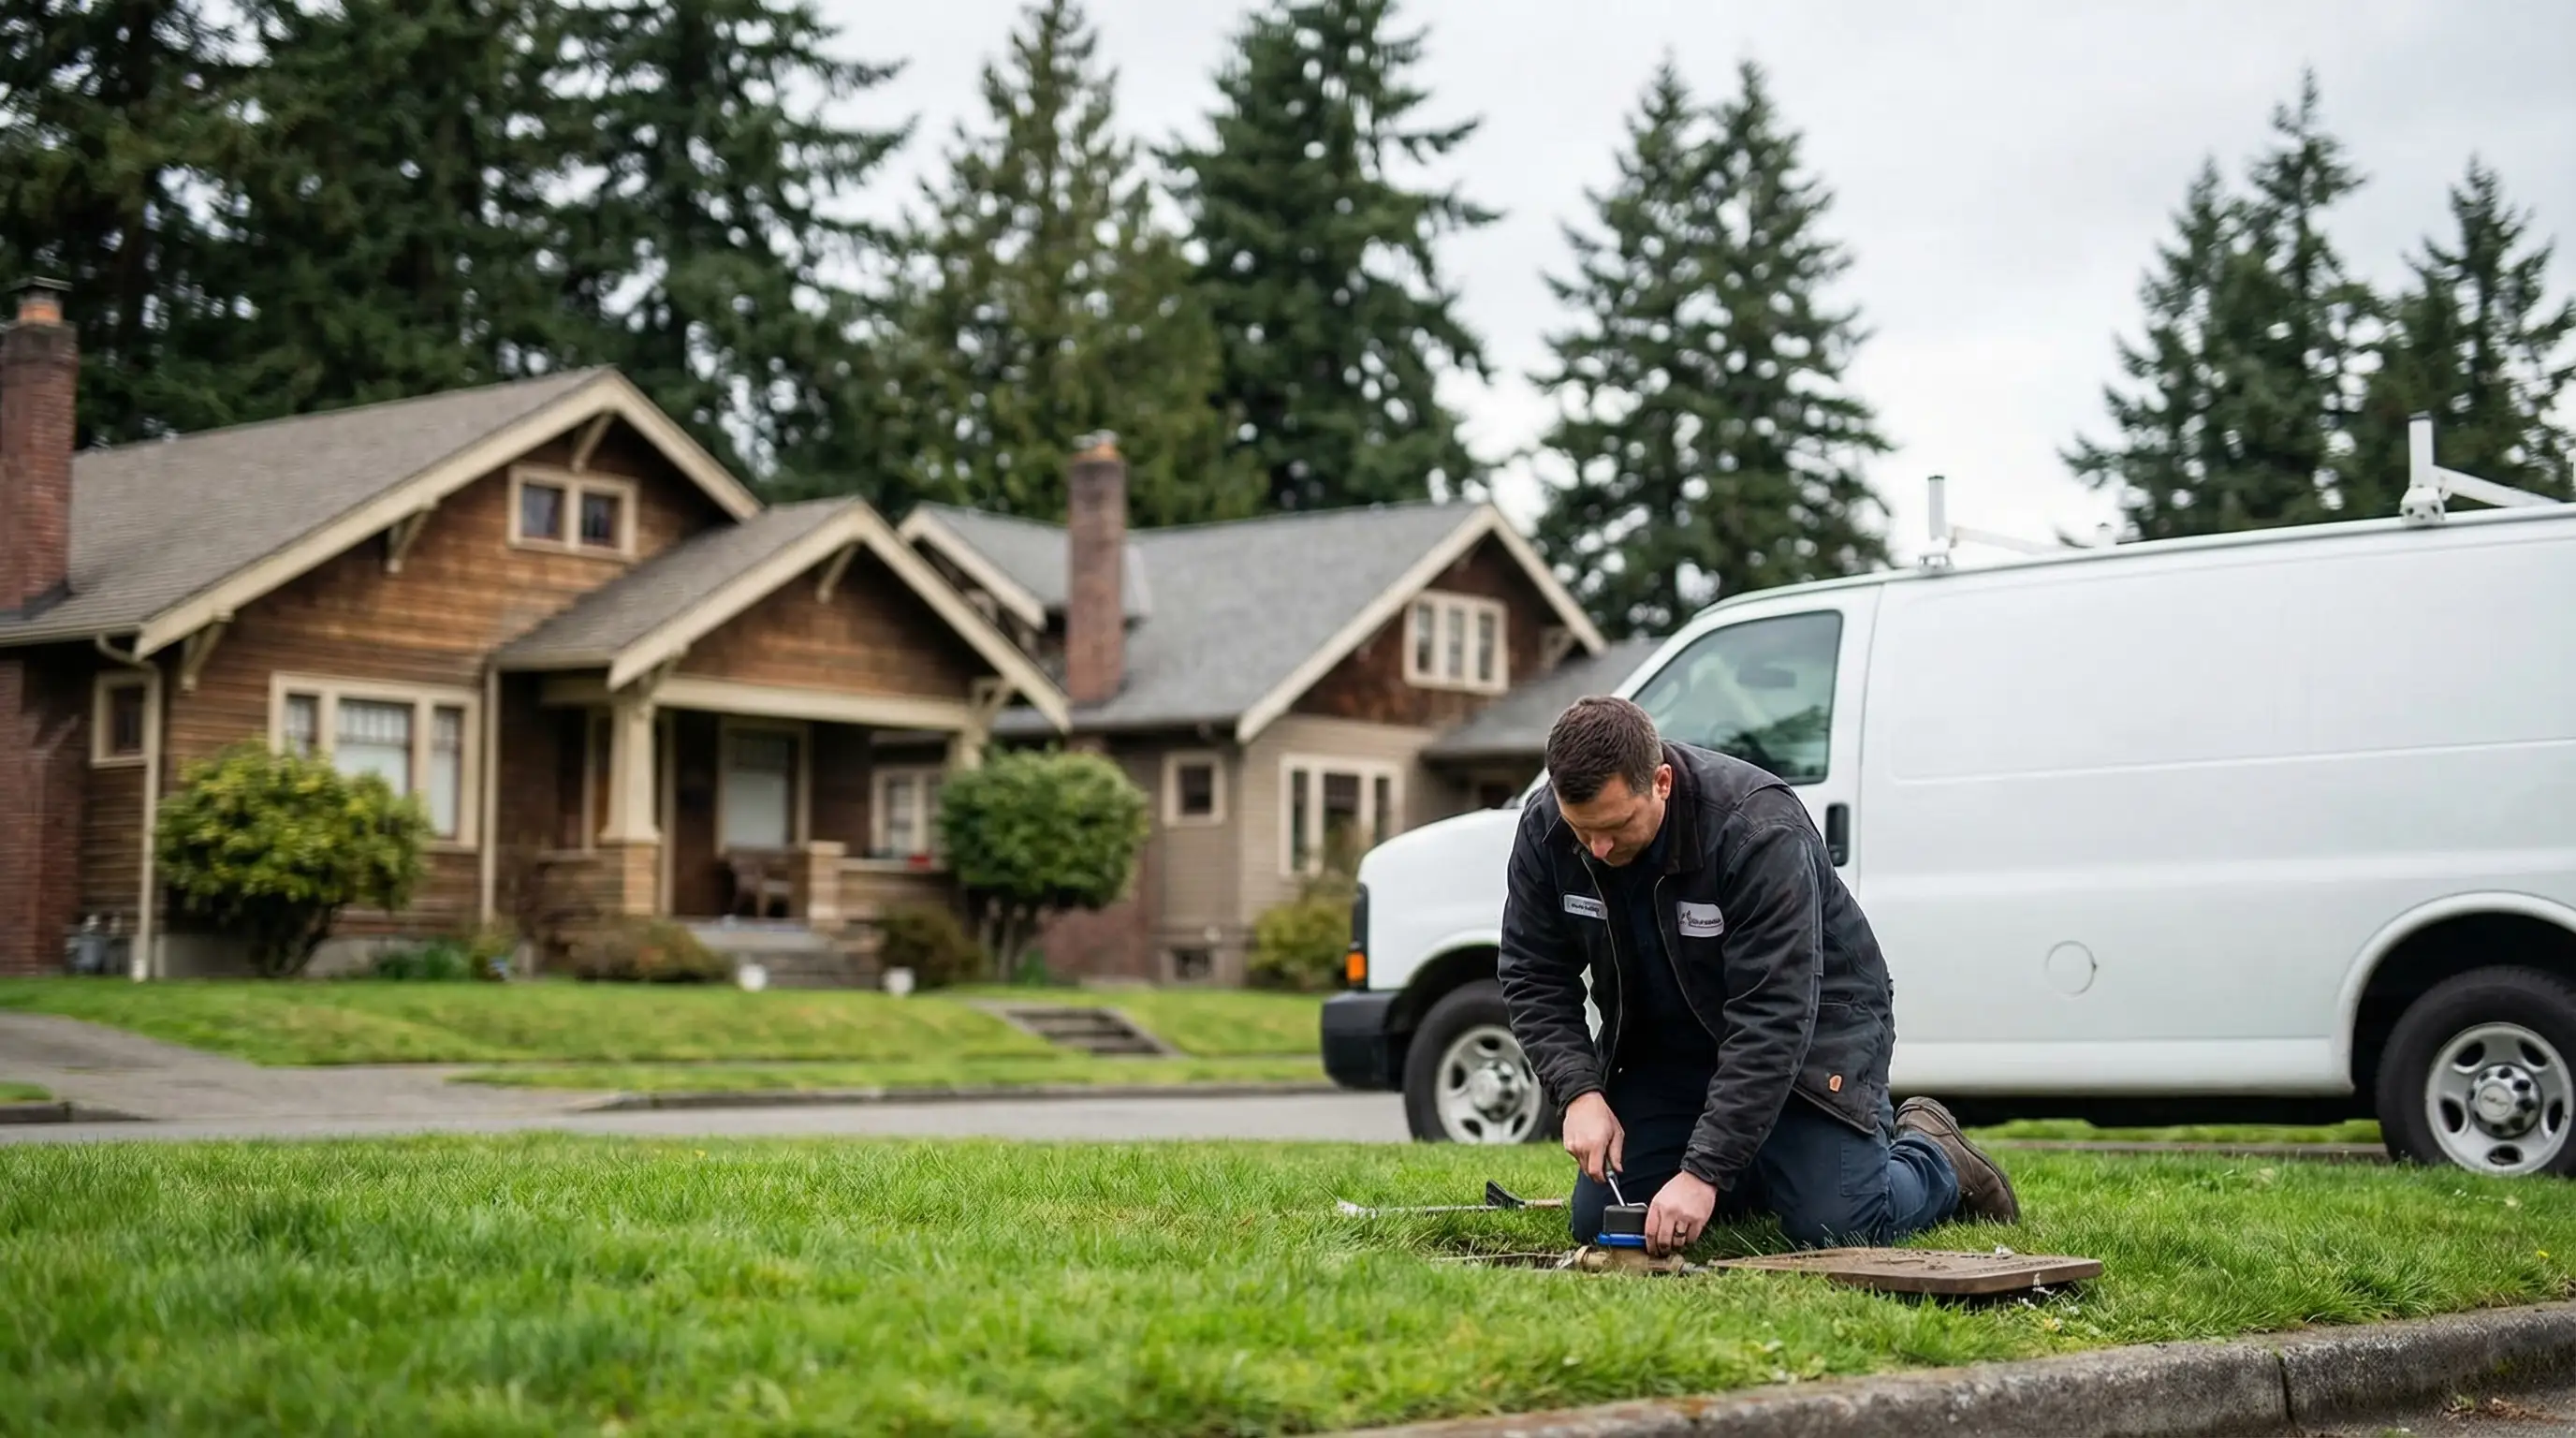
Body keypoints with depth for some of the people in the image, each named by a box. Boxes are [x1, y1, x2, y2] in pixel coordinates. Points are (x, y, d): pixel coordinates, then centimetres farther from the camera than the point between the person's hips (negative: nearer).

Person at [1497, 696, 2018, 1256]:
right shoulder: (1545, 832, -17)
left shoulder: (1760, 830, -33)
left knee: (1835, 1228, -18)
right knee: (1598, 1223, -4)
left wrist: (1704, 1172, -38)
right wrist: (1581, 1092, -23)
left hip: (1812, 1025, -5)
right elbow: (1535, 979, -6)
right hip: (1661, 1042, 5)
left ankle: (1938, 1159, 16)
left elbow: (1772, 1019, -34)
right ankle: (1759, 1170, 22)